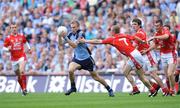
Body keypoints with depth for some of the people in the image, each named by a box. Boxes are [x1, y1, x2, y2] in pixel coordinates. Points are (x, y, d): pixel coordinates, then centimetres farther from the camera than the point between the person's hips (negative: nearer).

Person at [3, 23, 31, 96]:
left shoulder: (21, 36, 5)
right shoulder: (8, 38, -1)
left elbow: (26, 42, 26)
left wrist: (29, 48, 14)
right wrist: (8, 49, -18)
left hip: (21, 57, -1)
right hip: (14, 59, 1)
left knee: (22, 71, -21)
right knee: (18, 75, 8)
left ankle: (24, 88, -18)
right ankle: (23, 89, 24)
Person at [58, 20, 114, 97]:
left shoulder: (80, 34, -20)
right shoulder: (71, 34, -2)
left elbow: (74, 45, -31)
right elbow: (61, 43, -2)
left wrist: (65, 37, -38)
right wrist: (60, 36, -20)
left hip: (86, 58, -4)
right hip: (77, 58, 4)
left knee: (95, 76, 4)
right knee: (70, 70, -24)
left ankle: (109, 89, 22)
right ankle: (73, 88, -3)